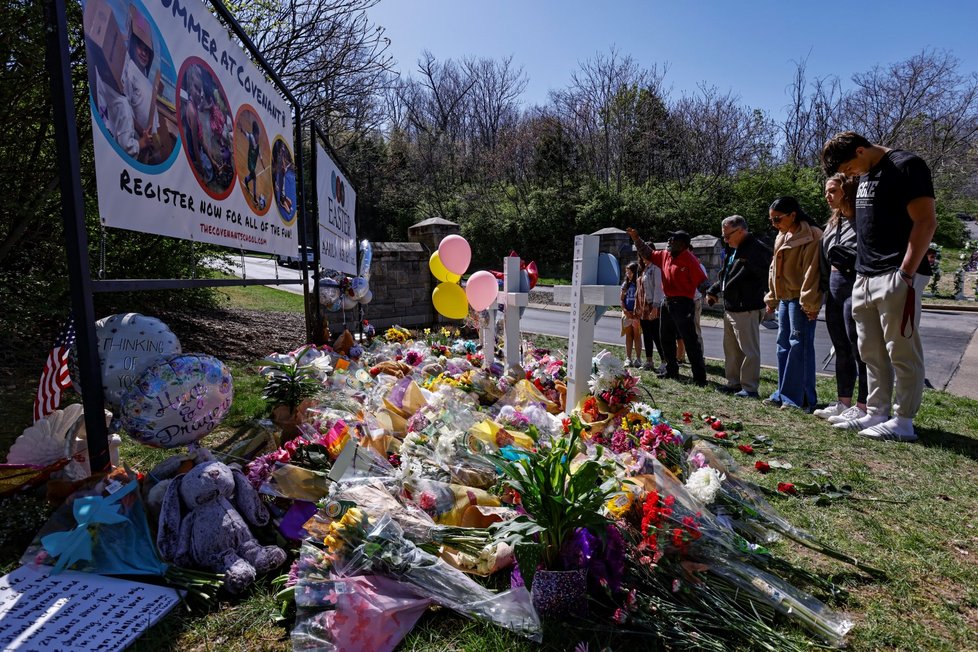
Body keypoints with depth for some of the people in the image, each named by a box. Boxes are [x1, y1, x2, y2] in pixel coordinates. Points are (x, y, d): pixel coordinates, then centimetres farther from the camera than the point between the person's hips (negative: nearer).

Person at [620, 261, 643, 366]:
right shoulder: (626, 284, 10)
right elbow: (621, 299, 10)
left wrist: (636, 312, -15)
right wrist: (625, 310, -5)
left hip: (637, 313, -4)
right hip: (627, 313, 4)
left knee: (637, 335, 1)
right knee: (628, 335, 7)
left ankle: (638, 359, 5)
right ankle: (628, 358, 11)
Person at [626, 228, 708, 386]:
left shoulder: (689, 260, -12)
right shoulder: (665, 256, 11)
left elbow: (701, 281, -15)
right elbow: (648, 253, 24)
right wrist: (636, 238, 19)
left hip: (683, 304, -9)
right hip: (667, 302, 9)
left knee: (690, 340, -7)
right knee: (666, 338, 17)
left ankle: (700, 377, -3)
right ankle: (671, 370, 31)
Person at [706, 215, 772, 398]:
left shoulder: (756, 249, -15)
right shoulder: (733, 250, 17)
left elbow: (765, 275, -22)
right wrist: (713, 291, 19)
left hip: (747, 311, -10)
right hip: (730, 309, 10)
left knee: (749, 350, -3)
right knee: (731, 349, 17)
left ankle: (750, 388, 4)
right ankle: (734, 383, 28)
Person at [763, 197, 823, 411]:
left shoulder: (811, 237, -12)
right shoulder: (781, 238, 16)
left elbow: (811, 272, -18)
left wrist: (810, 303, -20)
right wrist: (771, 298, 18)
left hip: (801, 300, -9)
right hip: (784, 298, 9)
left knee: (799, 346, -8)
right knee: (783, 345, 11)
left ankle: (801, 398, -1)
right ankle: (784, 394, 19)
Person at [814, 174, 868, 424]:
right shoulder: (834, 222, 18)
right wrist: (826, 287, 13)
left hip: (853, 286, -9)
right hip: (834, 287, 9)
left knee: (858, 347, -5)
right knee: (841, 348, 12)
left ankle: (862, 407, 2)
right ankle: (843, 402, 21)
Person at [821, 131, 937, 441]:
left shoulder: (906, 166, -7)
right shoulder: (865, 175, 18)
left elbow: (926, 222, -13)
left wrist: (906, 273, -17)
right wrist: (862, 273, 15)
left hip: (895, 278, -9)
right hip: (866, 277, 9)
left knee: (902, 352, -2)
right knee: (871, 352, 11)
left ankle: (902, 421, 6)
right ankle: (877, 414, 19)